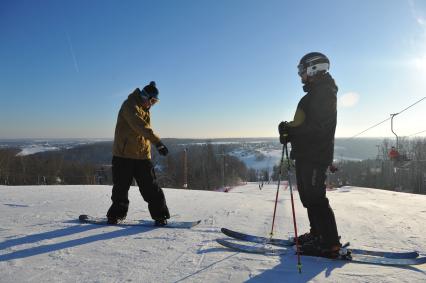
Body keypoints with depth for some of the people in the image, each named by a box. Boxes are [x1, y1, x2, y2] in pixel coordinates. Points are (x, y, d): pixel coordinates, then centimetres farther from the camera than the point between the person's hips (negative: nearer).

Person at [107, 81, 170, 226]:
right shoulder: (130, 105, -14)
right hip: (123, 154, -5)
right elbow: (141, 126, -30)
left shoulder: (145, 108, 13)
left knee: (150, 187, 1)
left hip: (142, 155, 6)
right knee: (121, 187, 8)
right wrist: (157, 142, -38)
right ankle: (117, 213, 26)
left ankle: (160, 215, 7)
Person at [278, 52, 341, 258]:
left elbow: (317, 127, -22)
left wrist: (291, 131, -20)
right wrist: (290, 129, 8)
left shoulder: (323, 92, -11)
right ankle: (317, 234, 28)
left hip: (315, 156, -11)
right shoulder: (316, 93, 22)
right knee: (309, 197, 16)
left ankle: (330, 244, 2)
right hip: (306, 155, 11)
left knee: (315, 199, -7)